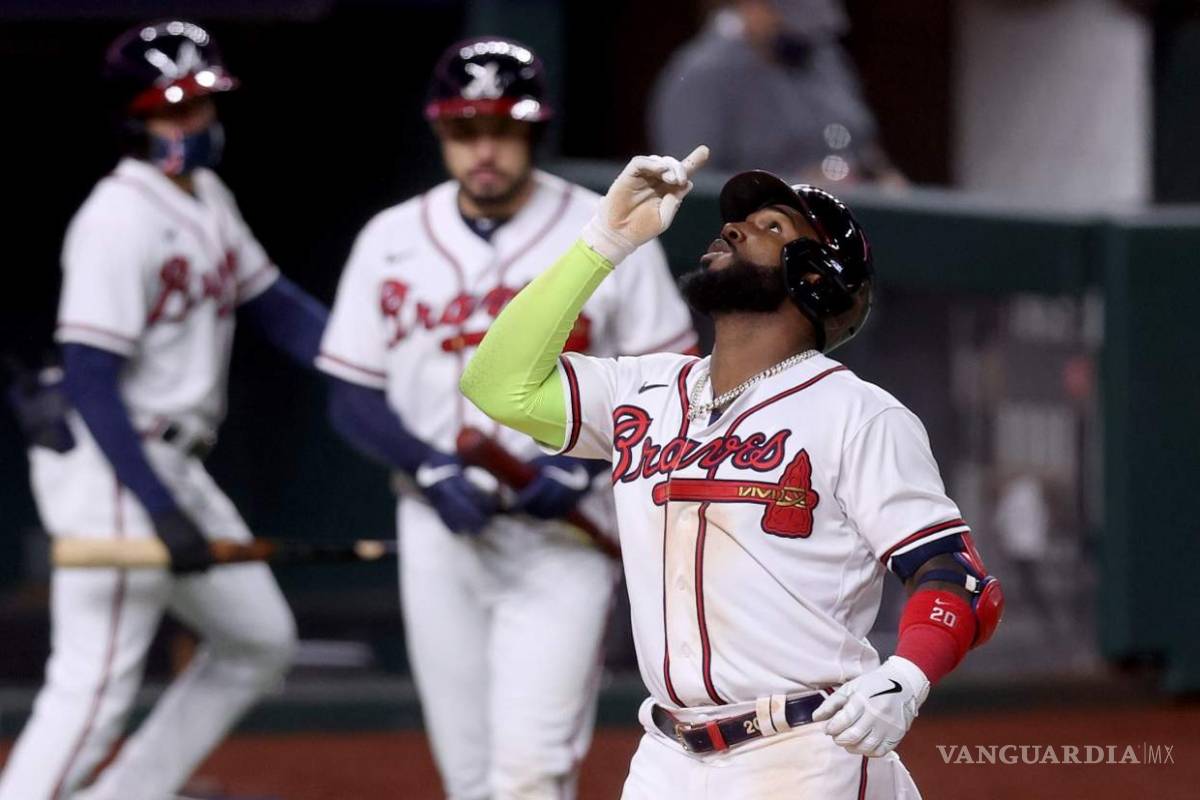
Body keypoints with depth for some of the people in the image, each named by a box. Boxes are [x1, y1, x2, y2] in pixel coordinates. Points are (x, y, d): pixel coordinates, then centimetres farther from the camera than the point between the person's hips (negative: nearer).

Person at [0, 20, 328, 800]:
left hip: (173, 466, 10)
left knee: (260, 641, 17)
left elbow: (276, 305, 19)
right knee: (95, 682, -12)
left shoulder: (209, 201, 11)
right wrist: (162, 510, -28)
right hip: (109, 470, -10)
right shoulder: (122, 219, -18)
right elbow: (90, 381, -23)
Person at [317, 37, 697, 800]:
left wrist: (585, 461, -16)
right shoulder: (392, 241, 5)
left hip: (563, 537, -3)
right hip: (440, 532, 3)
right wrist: (432, 469, -13)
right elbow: (353, 397, 6)